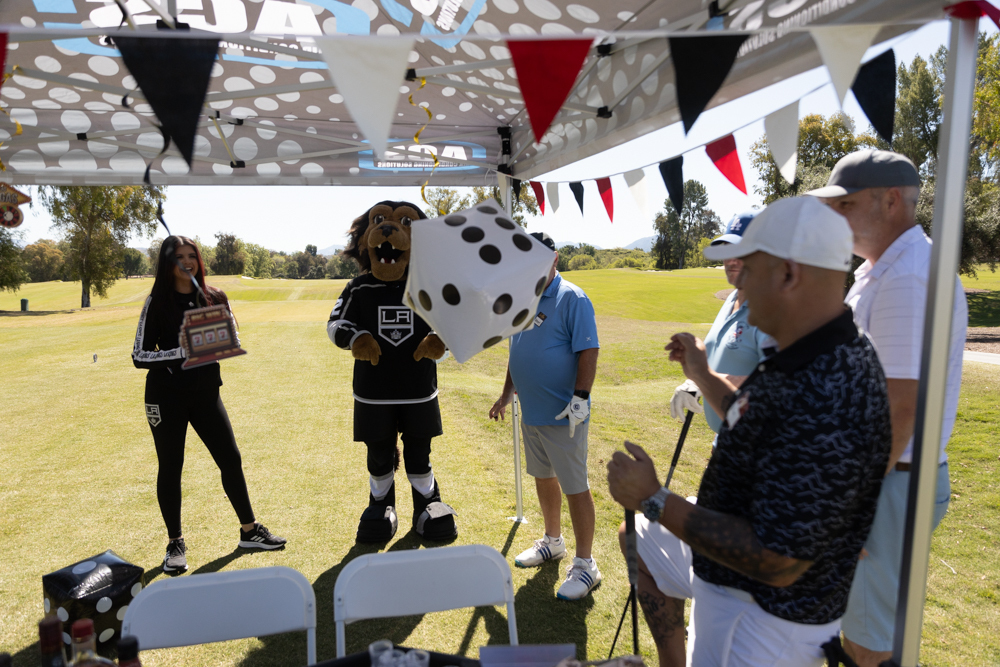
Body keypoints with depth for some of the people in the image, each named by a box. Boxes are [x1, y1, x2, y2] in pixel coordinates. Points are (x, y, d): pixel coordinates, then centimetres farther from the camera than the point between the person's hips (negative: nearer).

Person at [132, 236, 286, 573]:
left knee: (231, 459, 5)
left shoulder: (215, 298, 3)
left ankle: (249, 531, 20)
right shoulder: (157, 302, -5)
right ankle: (175, 543, 23)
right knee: (170, 467, 6)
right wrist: (182, 352, -20)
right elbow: (140, 356, -7)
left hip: (206, 391, 3)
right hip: (166, 396, -2)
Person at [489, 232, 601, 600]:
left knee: (574, 487, 1)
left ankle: (585, 564, 14)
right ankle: (553, 541, 39)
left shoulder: (572, 299, -12)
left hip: (563, 416, -8)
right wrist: (506, 394, 20)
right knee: (543, 477, 20)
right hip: (531, 413, 8)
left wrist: (580, 398, -24)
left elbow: (589, 352, -17)